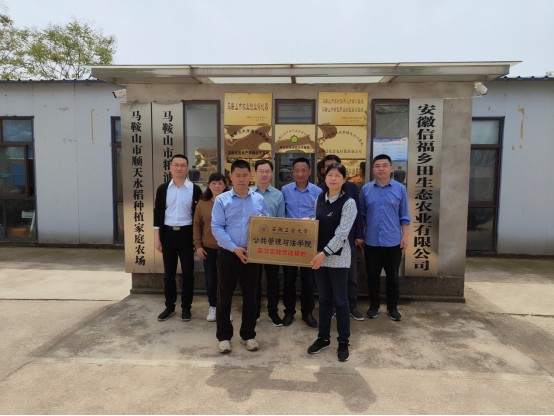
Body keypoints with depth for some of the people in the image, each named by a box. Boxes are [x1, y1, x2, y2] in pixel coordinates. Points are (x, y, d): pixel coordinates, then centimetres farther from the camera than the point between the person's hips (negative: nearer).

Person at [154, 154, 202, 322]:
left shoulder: (195, 189, -1)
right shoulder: (163, 189, 4)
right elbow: (158, 214, 6)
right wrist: (157, 239, 1)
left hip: (187, 234, -2)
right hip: (168, 234, 2)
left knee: (187, 272, 8)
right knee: (168, 273, 11)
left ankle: (186, 307, 22)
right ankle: (170, 306, 26)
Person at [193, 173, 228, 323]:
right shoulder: (202, 203, 0)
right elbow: (197, 225, 3)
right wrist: (198, 245, -1)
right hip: (208, 247, 1)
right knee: (210, 278, 11)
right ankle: (213, 306, 28)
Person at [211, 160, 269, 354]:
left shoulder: (259, 200, 5)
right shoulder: (221, 200, -2)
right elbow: (216, 228, -9)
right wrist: (235, 248, -16)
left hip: (252, 255, 2)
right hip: (228, 254, -2)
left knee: (250, 295, 11)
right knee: (224, 296, 7)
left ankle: (248, 335, 27)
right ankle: (224, 336, 23)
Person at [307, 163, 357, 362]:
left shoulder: (348, 202, -12)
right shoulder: (320, 198, 7)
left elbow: (342, 233, -17)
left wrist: (324, 253, -21)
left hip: (338, 257, -5)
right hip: (320, 255, 5)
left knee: (340, 300, 6)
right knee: (324, 299, 15)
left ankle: (343, 342, 22)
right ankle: (323, 338, 30)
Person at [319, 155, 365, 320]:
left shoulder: (351, 187, 3)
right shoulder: (319, 189, 0)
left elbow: (358, 212, 2)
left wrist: (359, 235, -4)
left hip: (349, 238, 1)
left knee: (352, 276, 9)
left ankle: (353, 307, 24)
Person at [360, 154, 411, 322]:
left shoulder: (400, 189, -1)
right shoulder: (366, 189, 1)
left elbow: (404, 216, 2)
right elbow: (362, 215, 8)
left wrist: (405, 236, -3)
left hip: (393, 241, -1)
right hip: (372, 241, 1)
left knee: (393, 277, 10)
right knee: (373, 276, 12)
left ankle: (392, 307, 27)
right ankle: (374, 305, 28)